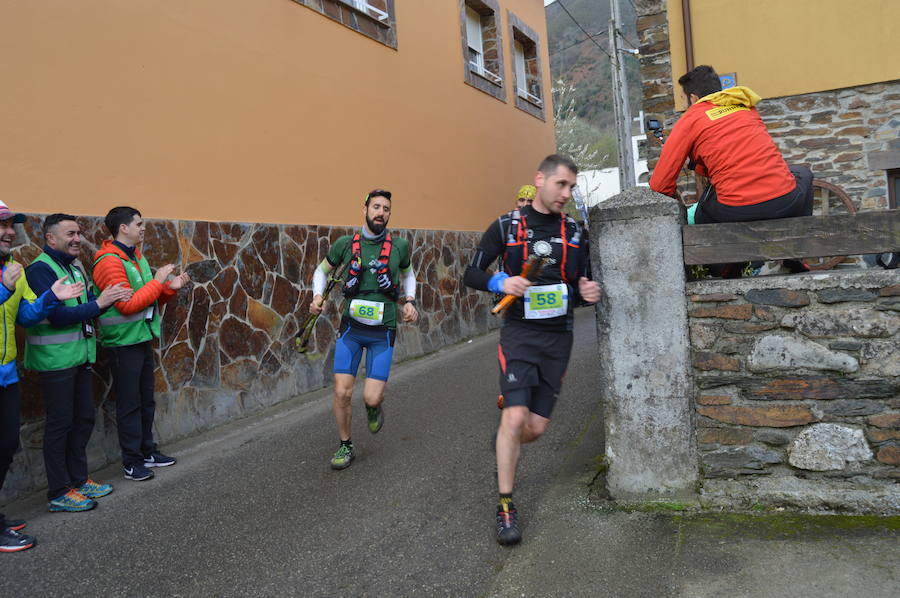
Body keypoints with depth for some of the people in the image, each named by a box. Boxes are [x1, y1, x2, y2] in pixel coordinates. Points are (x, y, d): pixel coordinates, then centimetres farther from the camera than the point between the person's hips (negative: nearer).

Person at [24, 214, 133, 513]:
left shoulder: (74, 267, 13)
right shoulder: (40, 270, -14)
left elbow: (86, 304, 12)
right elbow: (57, 316, -22)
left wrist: (110, 298, -6)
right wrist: (98, 303, -21)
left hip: (80, 357, 9)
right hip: (55, 359, -8)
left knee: (83, 419, 15)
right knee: (60, 424, 0)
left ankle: (78, 479, 29)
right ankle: (59, 493, 11)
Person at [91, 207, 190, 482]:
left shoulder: (137, 258, 12)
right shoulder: (109, 262, -16)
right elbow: (127, 305, -22)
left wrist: (170, 287, 0)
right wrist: (158, 280, -19)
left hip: (143, 339, 8)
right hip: (123, 343, -8)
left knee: (146, 401, 15)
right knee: (129, 404, 1)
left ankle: (147, 451, 28)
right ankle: (132, 462, 12)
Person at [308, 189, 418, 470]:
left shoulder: (399, 246, 0)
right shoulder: (345, 244, 0)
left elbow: (408, 273, 20)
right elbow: (322, 270, 16)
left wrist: (409, 302, 4)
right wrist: (317, 296, -1)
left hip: (383, 331, -1)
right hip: (351, 327, 1)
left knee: (371, 397, -8)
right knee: (342, 392, -4)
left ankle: (375, 406, 32)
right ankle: (345, 446, 20)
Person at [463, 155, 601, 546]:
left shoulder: (575, 232, 8)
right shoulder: (505, 227, -2)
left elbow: (582, 282, 17)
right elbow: (472, 273, 1)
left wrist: (588, 293, -7)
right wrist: (500, 282, -19)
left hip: (558, 336, 4)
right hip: (519, 332, -3)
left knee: (536, 427, 4)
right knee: (515, 417, -16)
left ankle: (505, 451, 40)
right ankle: (505, 508, -1)